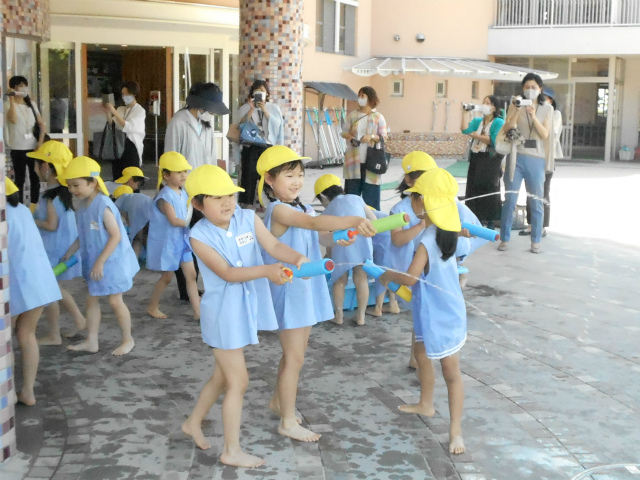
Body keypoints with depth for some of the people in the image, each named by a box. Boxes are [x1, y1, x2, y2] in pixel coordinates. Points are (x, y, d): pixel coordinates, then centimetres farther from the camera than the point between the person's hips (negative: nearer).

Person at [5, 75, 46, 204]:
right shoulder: (9, 105, -7)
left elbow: (41, 124, 11)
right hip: (18, 149, -4)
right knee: (20, 179, 3)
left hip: (34, 147, 5)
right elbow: (13, 120, -28)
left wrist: (40, 141, -3)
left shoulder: (31, 104, 10)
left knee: (35, 177, 7)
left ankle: (35, 205, 17)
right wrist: (12, 98, -26)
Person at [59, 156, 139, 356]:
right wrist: (69, 253, 10)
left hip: (111, 262, -8)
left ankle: (128, 339, 20)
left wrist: (100, 262, -25)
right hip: (93, 262, 8)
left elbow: (116, 236, -24)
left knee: (115, 301, 3)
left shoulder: (103, 206, -23)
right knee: (91, 300, 13)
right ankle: (91, 341, 23)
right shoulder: (81, 205, 3)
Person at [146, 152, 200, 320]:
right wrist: (191, 223, -17)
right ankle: (152, 306, 28)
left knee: (191, 274, 5)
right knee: (167, 276, 6)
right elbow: (174, 220, -28)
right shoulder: (165, 197, -22)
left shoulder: (183, 193, 5)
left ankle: (197, 311, 9)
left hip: (182, 240, 7)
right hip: (167, 242, -7)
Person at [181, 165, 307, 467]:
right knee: (238, 380, 0)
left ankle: (193, 423, 43)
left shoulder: (248, 218, -4)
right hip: (223, 312, -6)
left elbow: (273, 246, -13)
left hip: (246, 307, 6)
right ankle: (231, 451, 15)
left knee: (223, 375, 21)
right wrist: (266, 271, -35)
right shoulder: (200, 236, -18)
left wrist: (297, 258, -33)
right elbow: (227, 273, -24)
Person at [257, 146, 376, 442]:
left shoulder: (301, 208, 10)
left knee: (294, 352, 20)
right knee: (295, 358, -1)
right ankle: (288, 423, 11)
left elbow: (319, 236, 7)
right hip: (289, 291, -9)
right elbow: (314, 223, -37)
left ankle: (278, 401, 39)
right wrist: (354, 221, -50)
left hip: (307, 289, 9)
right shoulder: (279, 210, -20)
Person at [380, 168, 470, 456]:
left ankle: (456, 430, 5)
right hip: (432, 312, 10)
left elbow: (411, 277, -30)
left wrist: (388, 276, -12)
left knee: (451, 372, -2)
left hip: (441, 315, -10)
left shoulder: (428, 241, -26)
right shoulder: (447, 232, 0)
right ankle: (426, 405, 45)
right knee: (421, 355, 27)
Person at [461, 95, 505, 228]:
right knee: (474, 189, 9)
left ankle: (490, 221, 10)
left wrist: (476, 135, -10)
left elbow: (494, 141, -18)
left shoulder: (499, 122, -6)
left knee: (489, 191, 2)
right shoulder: (477, 121, 11)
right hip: (476, 159, 6)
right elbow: (465, 129, -6)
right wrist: (466, 112, -3)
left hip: (490, 160, -6)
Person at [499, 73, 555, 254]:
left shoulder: (547, 109, 6)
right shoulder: (515, 105, 6)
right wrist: (517, 111, -18)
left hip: (536, 159, 0)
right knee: (510, 200, 0)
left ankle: (535, 241, 11)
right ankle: (505, 239, 9)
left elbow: (545, 134, -4)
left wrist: (533, 116, -18)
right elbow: (507, 128, -5)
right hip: (516, 158, 0)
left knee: (536, 202, 3)